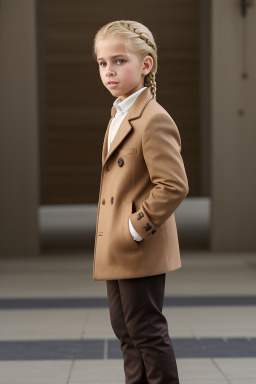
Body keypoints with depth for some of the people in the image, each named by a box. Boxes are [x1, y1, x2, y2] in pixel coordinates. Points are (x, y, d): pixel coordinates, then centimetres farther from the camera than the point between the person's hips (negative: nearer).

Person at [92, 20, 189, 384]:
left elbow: (173, 186, -25)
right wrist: (110, 237, 15)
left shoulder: (154, 120, -18)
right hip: (117, 251, 10)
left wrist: (137, 228, -20)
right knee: (126, 331, 17)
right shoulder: (119, 115, 13)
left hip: (142, 251, -10)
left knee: (147, 332, 0)